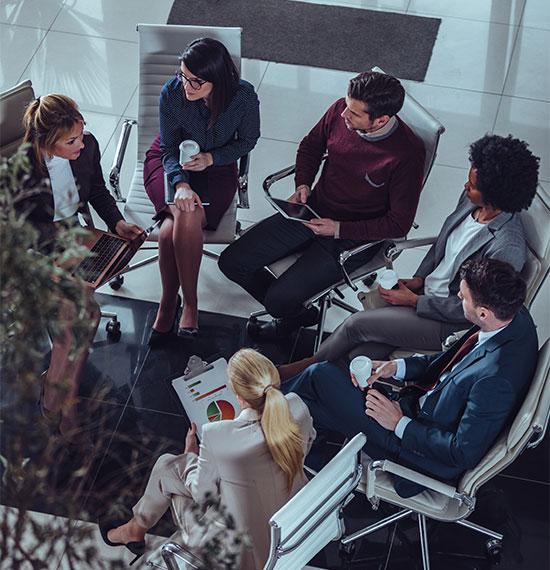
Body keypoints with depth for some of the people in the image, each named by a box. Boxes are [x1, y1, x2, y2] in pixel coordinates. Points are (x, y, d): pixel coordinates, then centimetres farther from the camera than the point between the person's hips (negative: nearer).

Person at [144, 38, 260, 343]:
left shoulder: (243, 97, -22)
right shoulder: (172, 93, -21)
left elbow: (248, 140, -3)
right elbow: (169, 148, -9)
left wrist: (210, 157, -18)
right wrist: (181, 184, -28)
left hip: (217, 167, 0)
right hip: (169, 163, 1)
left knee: (188, 218, -31)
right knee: (180, 217, -30)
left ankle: (189, 302, -18)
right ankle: (169, 300, -15)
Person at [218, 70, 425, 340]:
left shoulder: (407, 155, -27)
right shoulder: (341, 111, -12)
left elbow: (399, 224, -17)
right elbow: (311, 146, 11)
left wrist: (338, 229, -20)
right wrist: (302, 185, -6)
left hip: (351, 237, -6)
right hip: (312, 211, 6)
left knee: (280, 300, -18)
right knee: (232, 262, -2)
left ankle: (293, 315, 21)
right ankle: (292, 309, 21)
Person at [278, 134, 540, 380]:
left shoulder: (507, 248, -30)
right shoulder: (470, 199, -6)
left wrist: (413, 300, -15)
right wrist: (419, 279, 3)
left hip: (449, 323, -7)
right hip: (427, 289, 7)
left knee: (357, 324, -10)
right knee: (360, 357, -9)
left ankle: (309, 365, 16)